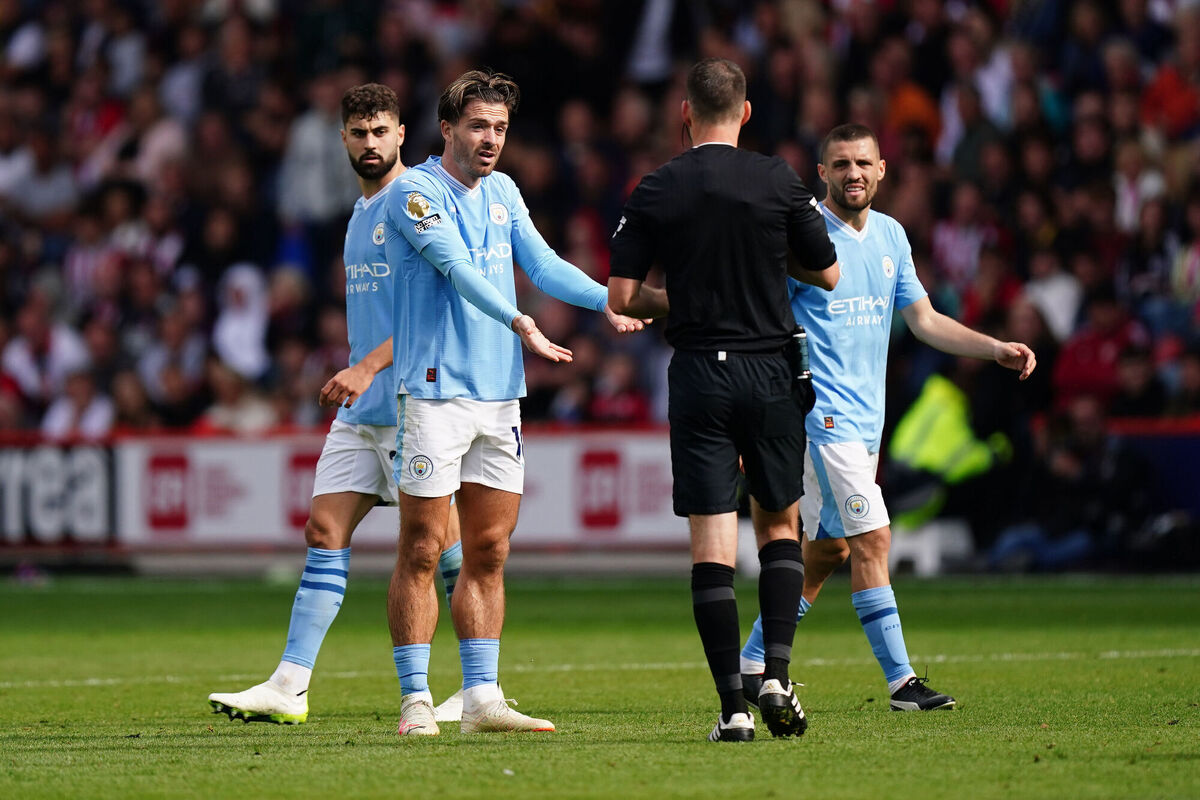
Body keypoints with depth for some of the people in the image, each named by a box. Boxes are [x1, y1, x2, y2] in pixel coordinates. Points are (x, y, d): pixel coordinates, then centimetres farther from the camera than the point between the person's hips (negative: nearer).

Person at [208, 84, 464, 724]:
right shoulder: (362, 212, 18)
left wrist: (367, 368, -22)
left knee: (441, 538, -4)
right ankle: (288, 687, 1)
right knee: (325, 533, 2)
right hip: (360, 409, 9)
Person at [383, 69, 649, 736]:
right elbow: (458, 267, -22)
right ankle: (417, 701, -2)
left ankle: (481, 698, 10)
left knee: (489, 554, 7)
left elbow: (543, 263, 10)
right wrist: (518, 322, -35)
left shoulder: (503, 193, 14)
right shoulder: (416, 193, -9)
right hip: (437, 390, -7)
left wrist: (608, 300, -8)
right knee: (422, 551, -5)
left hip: (500, 393, 7)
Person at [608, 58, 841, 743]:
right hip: (771, 371, 0)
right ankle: (778, 673, -1)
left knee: (712, 543, 0)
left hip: (698, 376, 0)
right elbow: (829, 275, 4)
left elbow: (622, 298, -1)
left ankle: (733, 706, -5)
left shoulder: (654, 192, -1)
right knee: (779, 523, 16)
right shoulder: (779, 182, -3)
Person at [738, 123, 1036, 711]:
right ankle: (901, 681, -12)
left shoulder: (890, 235, 11)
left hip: (865, 416, 8)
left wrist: (997, 350, 5)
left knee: (828, 548, 11)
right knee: (872, 537, -13)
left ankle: (753, 664, 22)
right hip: (823, 413, -8)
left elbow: (924, 320, 16)